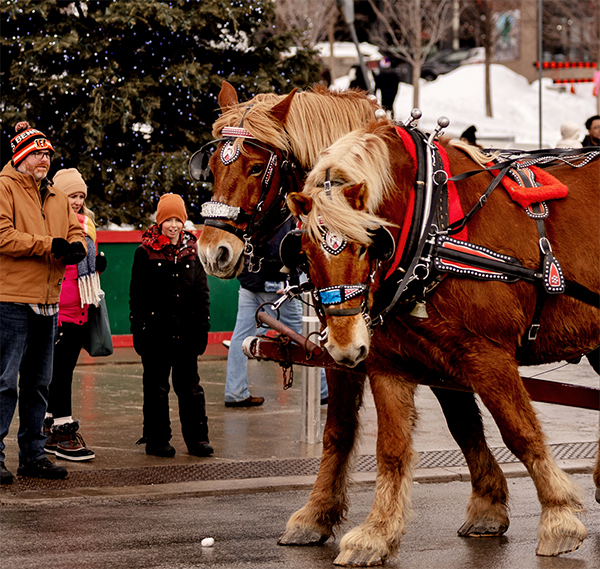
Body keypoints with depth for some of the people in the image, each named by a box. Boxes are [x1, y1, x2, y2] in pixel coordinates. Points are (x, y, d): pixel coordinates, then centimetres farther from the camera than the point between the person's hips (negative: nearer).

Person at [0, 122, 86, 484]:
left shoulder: (57, 198, 18)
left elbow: (76, 232, 15)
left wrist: (75, 247, -9)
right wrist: (48, 244, -17)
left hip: (48, 303, 8)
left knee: (38, 384, 13)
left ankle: (33, 455, 21)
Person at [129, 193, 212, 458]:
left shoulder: (193, 250, 9)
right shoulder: (145, 252, 0)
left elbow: (202, 292, 13)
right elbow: (137, 294, 0)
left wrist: (202, 326, 7)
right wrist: (138, 327, -7)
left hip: (186, 330, 2)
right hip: (156, 329, -2)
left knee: (190, 384, 6)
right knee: (156, 386, 4)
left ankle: (197, 438, 11)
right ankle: (157, 439, 11)